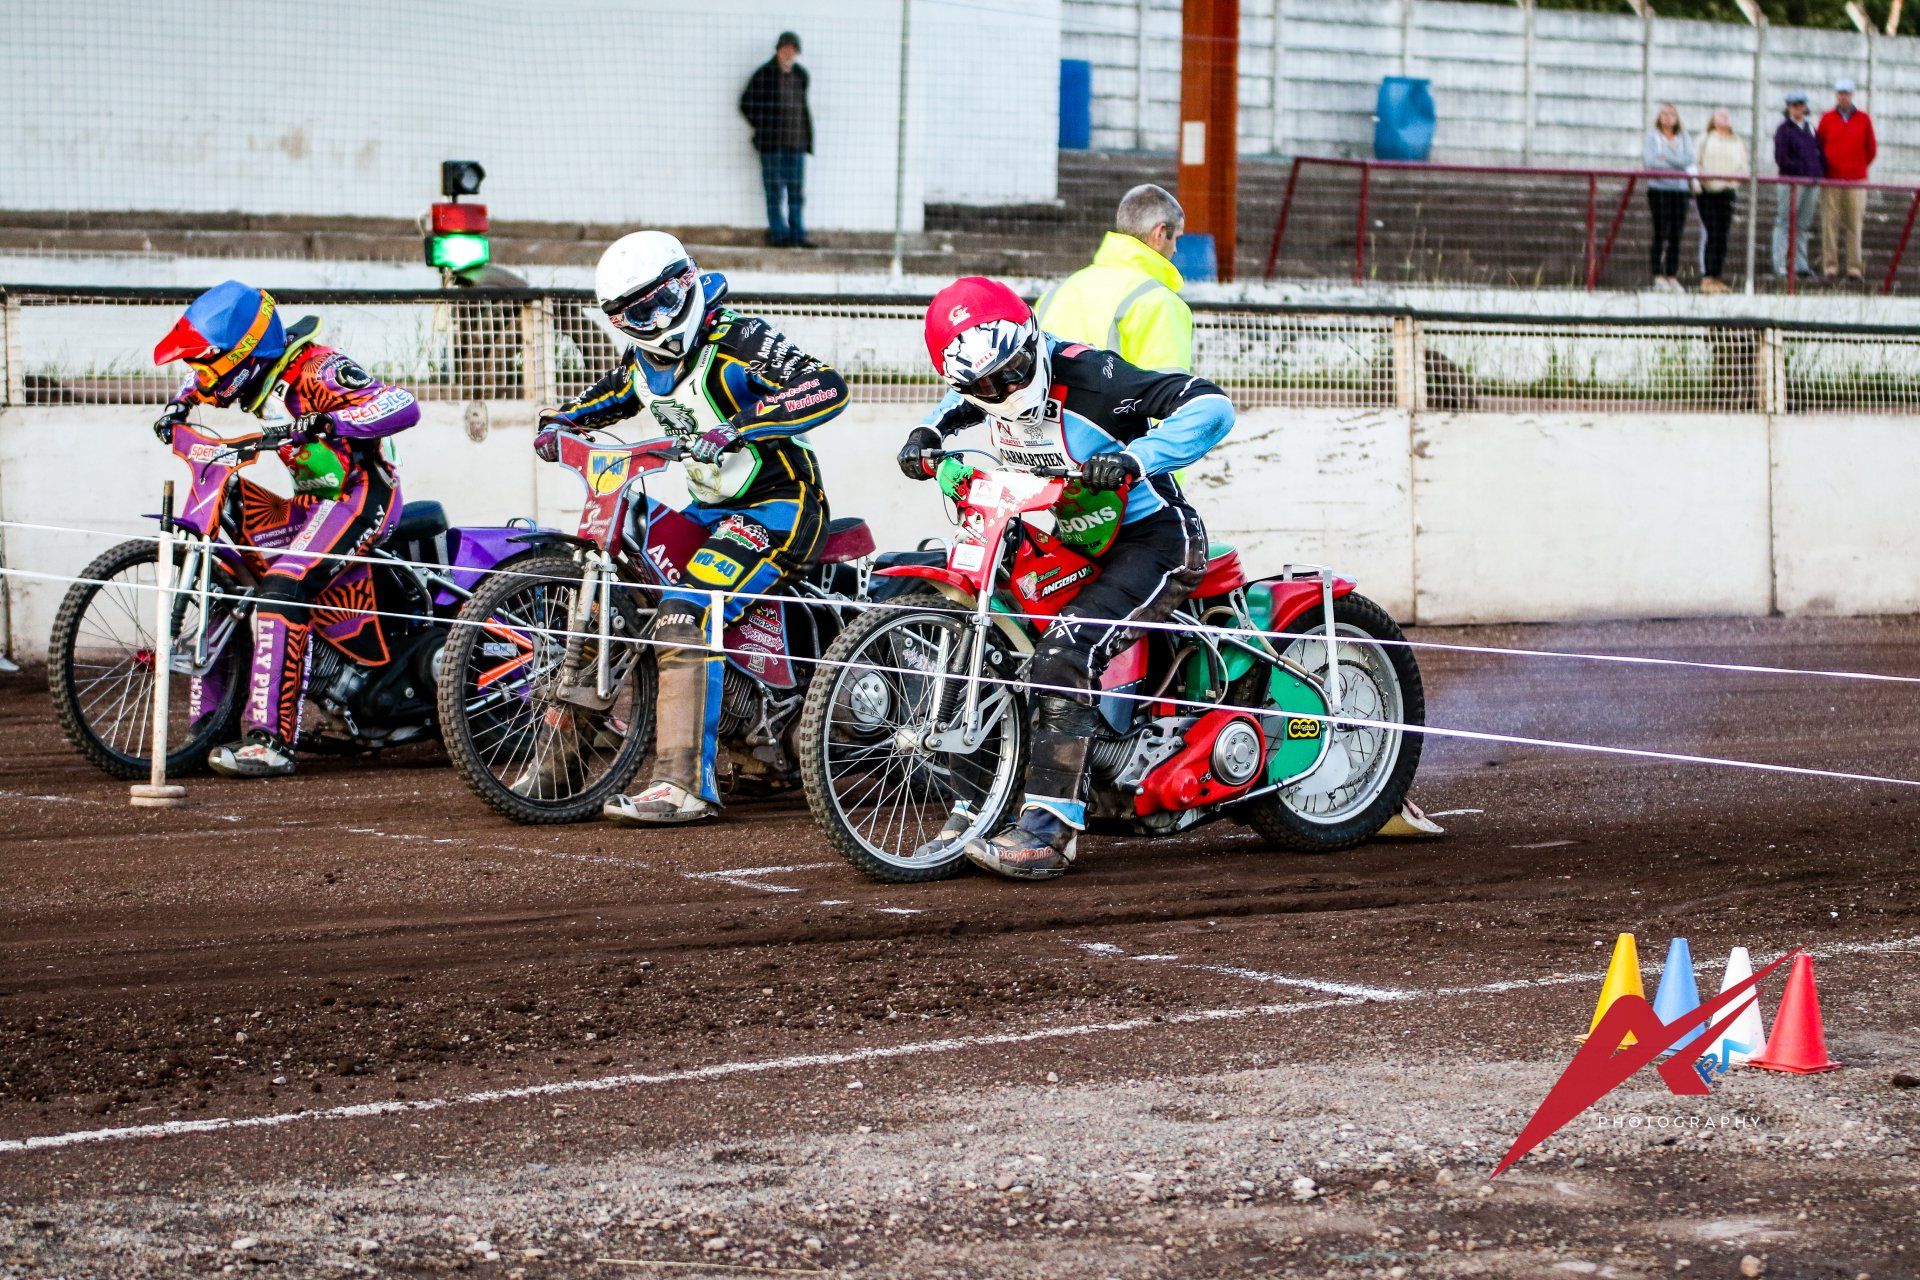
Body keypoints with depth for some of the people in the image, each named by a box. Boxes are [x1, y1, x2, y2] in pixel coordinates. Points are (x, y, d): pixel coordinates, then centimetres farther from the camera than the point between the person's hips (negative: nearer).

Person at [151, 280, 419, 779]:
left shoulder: (316, 371, -19)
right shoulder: (260, 374, 8)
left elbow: (403, 406, -31)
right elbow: (205, 384, 33)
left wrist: (322, 422, -41)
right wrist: (179, 404, 11)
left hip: (359, 493, -10)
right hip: (312, 502, 10)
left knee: (282, 589, -28)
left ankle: (271, 741, -33)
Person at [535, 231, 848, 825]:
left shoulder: (738, 341, -17)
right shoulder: (644, 363, 8)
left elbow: (828, 387, -30)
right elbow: (602, 400, 30)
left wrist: (738, 424, -41)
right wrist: (555, 424, 7)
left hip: (778, 506, -9)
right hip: (711, 507, 9)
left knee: (683, 619, -27)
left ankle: (686, 782, -29)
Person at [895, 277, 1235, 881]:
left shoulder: (1089, 376, -24)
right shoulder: (992, 397, -1)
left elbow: (1211, 406, -29)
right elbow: (958, 404, 28)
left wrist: (1134, 458, -40)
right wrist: (927, 433, 6)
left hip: (1152, 539, -9)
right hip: (1070, 546, 9)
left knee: (1063, 655, -28)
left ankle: (1049, 830, -29)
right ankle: (971, 816, 6)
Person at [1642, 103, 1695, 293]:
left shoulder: (1684, 138, 13)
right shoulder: (1652, 136, 3)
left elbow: (1688, 160, -2)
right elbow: (1649, 161, -9)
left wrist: (1666, 158, -10)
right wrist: (1676, 164, -5)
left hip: (1679, 189, 3)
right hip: (1658, 188, -3)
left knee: (1676, 234, 2)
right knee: (1660, 233, -6)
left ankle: (1672, 276, 6)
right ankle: (1658, 276, -4)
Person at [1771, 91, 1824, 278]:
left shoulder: (1809, 129, 16)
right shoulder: (1783, 130, -3)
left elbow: (1820, 153, 19)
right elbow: (1781, 159, -10)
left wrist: (1820, 173, 2)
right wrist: (1803, 170, -15)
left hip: (1811, 183, 6)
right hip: (1791, 183, -6)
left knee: (1803, 226, 9)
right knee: (1784, 223, -5)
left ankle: (1801, 265, 13)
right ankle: (1779, 266, -4)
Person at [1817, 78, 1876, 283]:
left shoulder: (1863, 119, 8)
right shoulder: (1827, 119, 8)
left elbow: (1871, 149, 13)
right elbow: (1819, 147, 12)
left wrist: (1859, 167, 12)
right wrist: (1824, 169, 8)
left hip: (1856, 181, 0)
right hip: (1831, 181, 0)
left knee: (1854, 224, -2)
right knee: (1830, 223, -4)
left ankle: (1855, 267, 0)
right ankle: (1830, 266, -2)